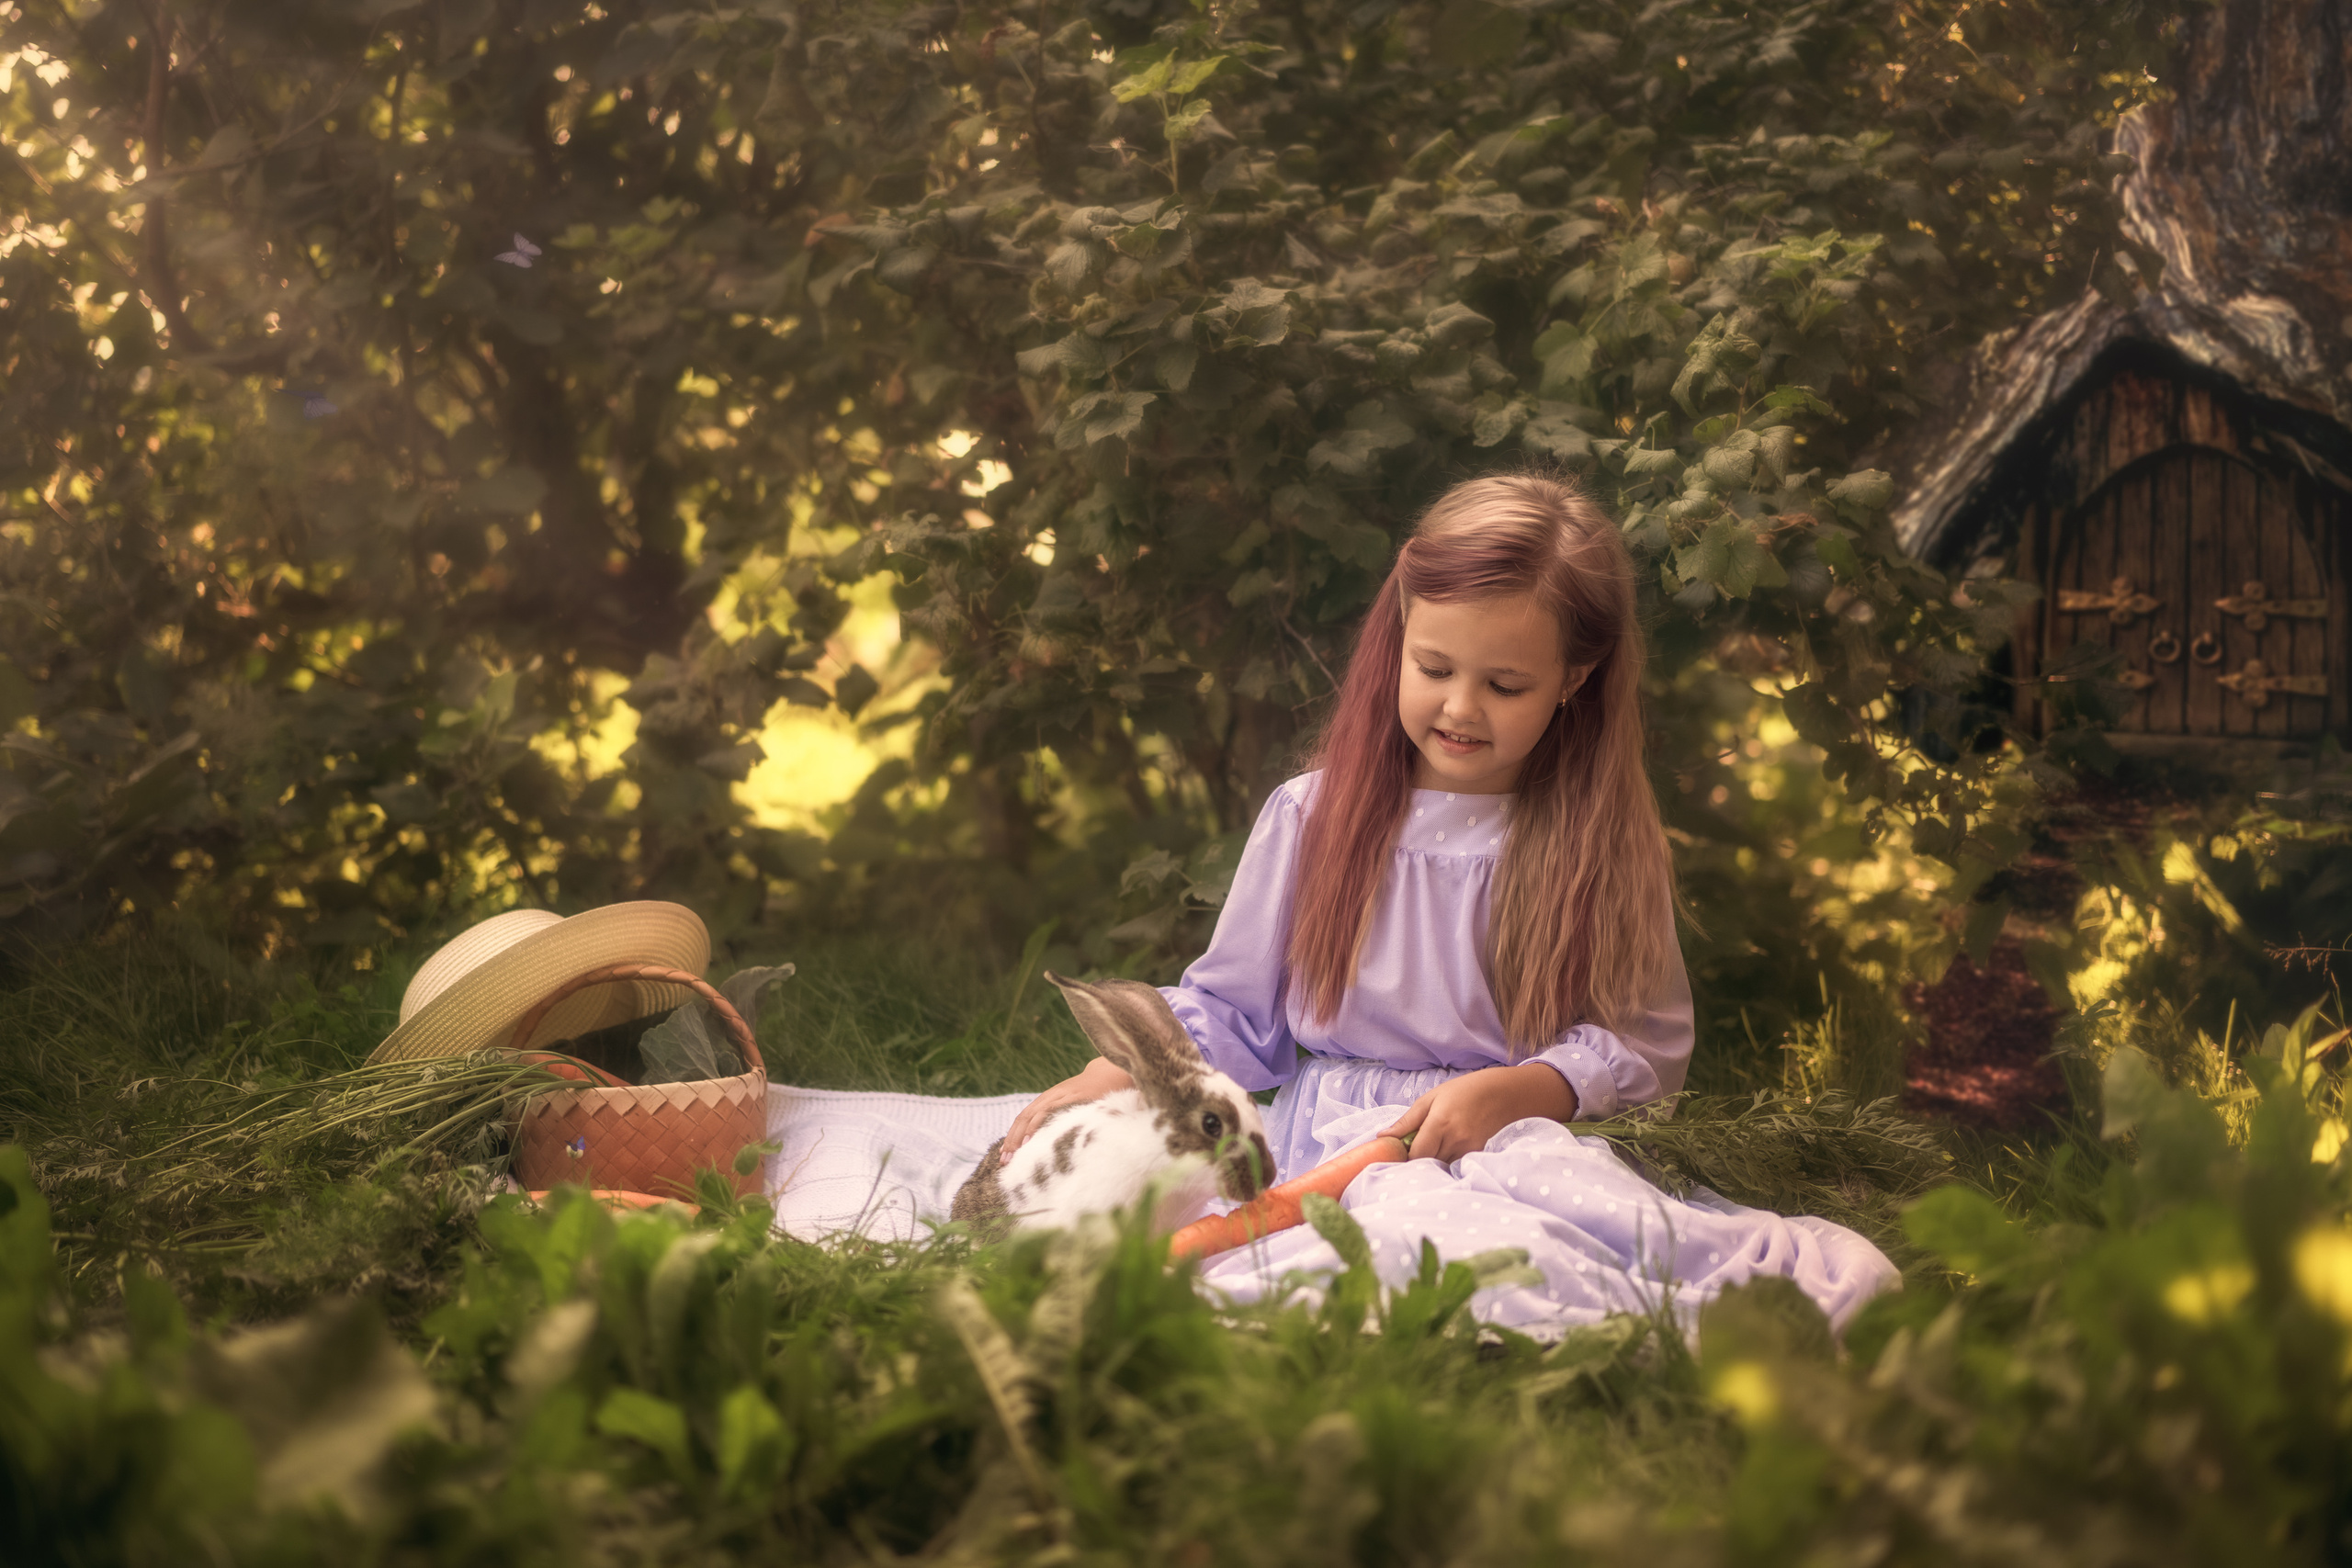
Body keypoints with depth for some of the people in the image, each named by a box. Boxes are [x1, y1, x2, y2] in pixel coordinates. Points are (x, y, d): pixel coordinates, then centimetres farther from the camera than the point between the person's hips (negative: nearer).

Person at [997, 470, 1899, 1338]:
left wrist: (1512, 1092, -14)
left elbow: (1646, 1040, 3)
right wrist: (1105, 1079, -1)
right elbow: (1227, 1010, 15)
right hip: (1347, 1141, 0)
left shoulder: (1598, 840, 6)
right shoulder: (1311, 817, 8)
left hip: (1522, 1137, 0)